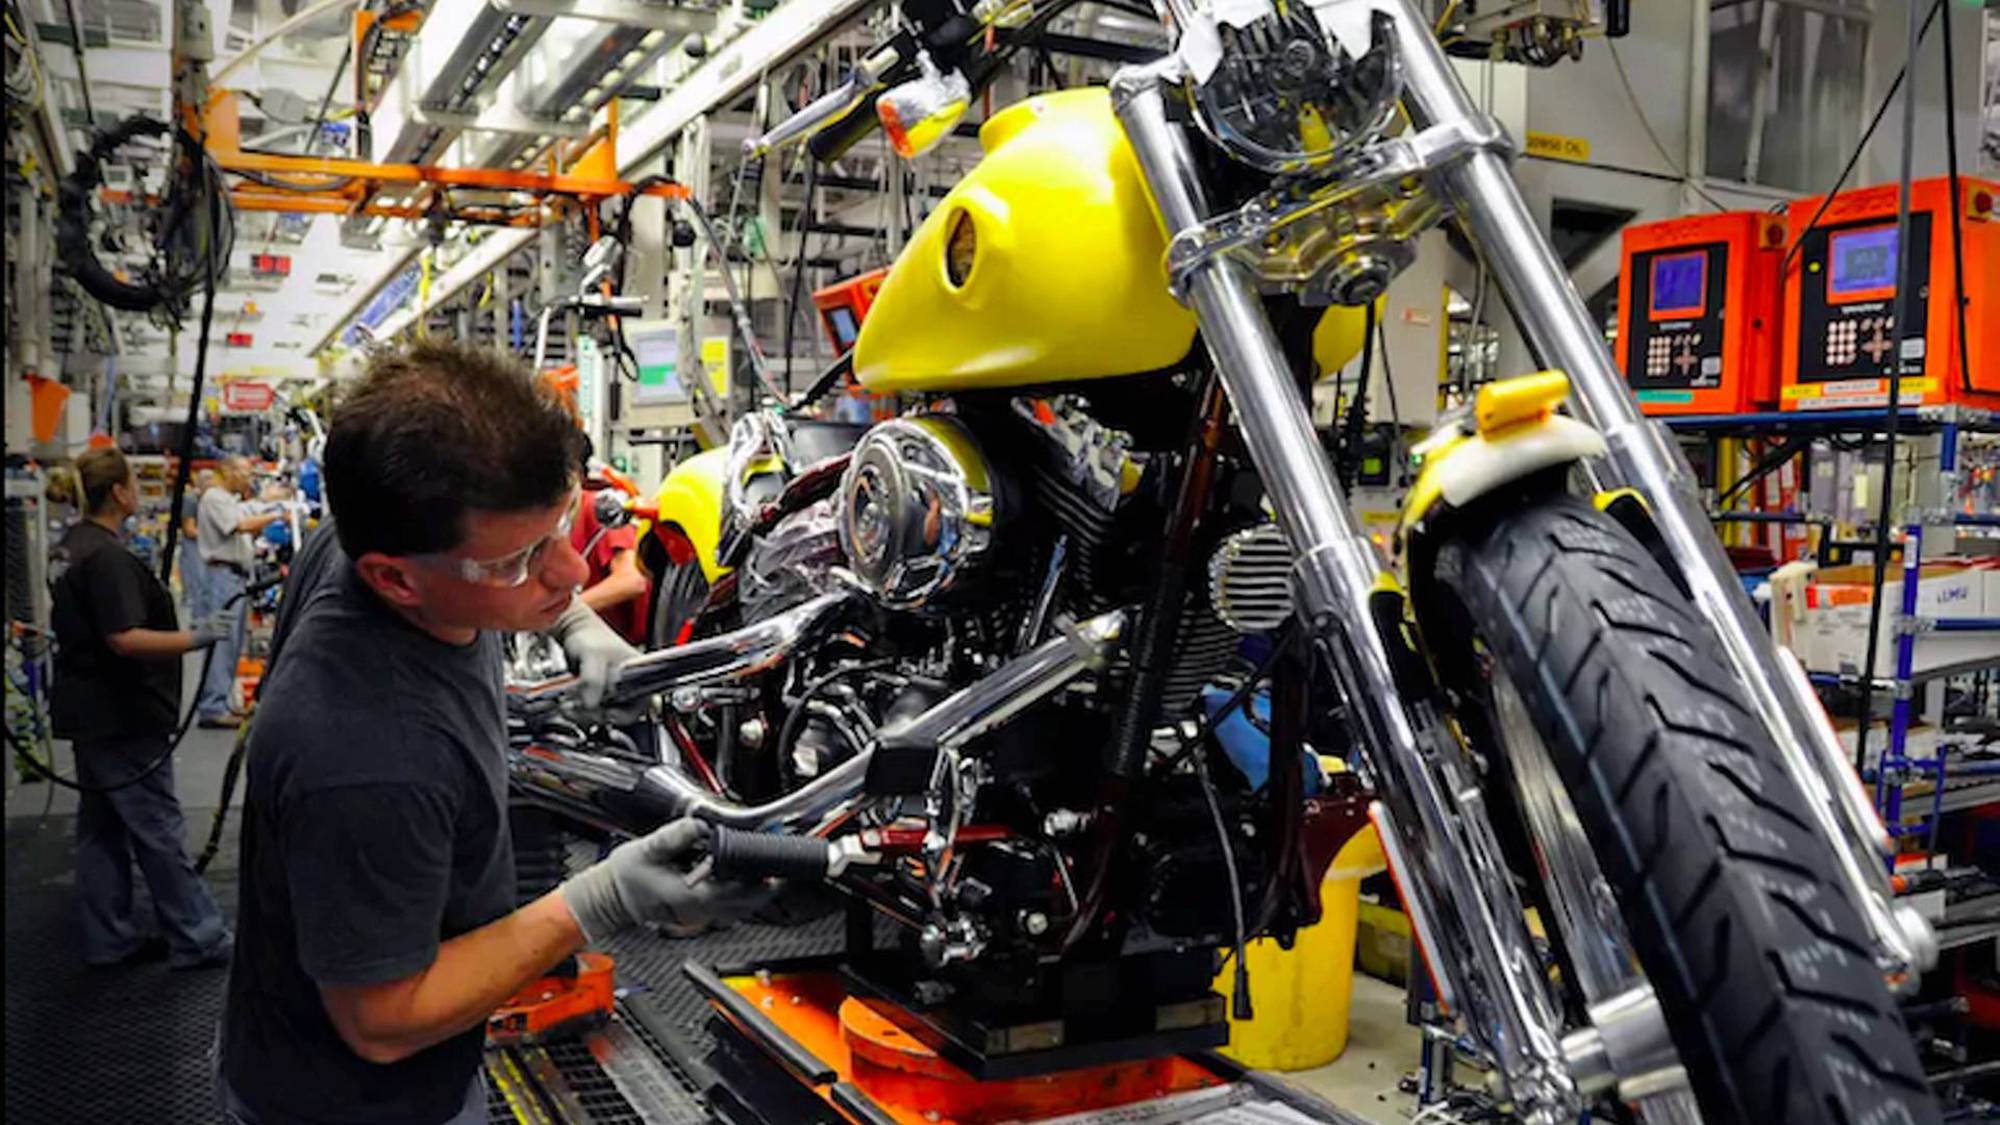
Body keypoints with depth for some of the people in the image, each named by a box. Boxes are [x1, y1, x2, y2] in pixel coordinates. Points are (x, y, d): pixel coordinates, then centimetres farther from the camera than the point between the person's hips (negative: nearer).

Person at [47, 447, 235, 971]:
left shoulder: (71, 545, 10)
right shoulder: (107, 556, -21)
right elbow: (125, 639, -27)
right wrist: (194, 639, -23)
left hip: (91, 712, 10)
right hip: (121, 717, -10)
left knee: (102, 828, 14)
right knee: (159, 829, -3)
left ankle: (109, 939, 23)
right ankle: (197, 940, 4)